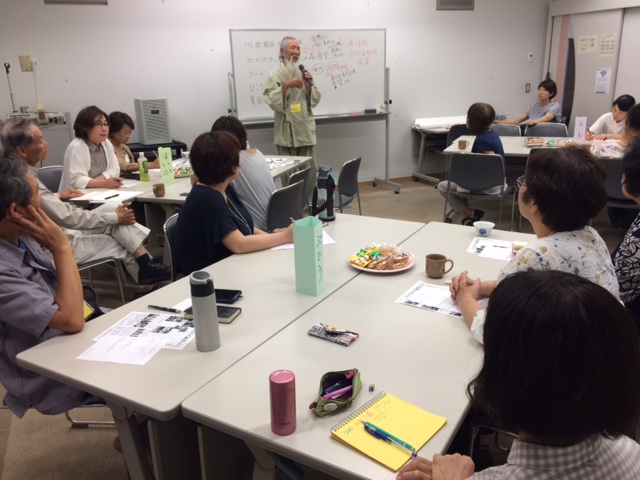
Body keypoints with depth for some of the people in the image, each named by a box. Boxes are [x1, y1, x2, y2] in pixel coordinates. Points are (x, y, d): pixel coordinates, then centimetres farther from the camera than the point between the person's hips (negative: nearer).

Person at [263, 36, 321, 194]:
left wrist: (309, 85, -5)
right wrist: (286, 85, -21)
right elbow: (272, 102, -12)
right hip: (286, 133, -4)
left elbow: (314, 101, 11)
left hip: (305, 130, 4)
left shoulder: (304, 74, 12)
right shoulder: (274, 75, -1)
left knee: (310, 170, 6)